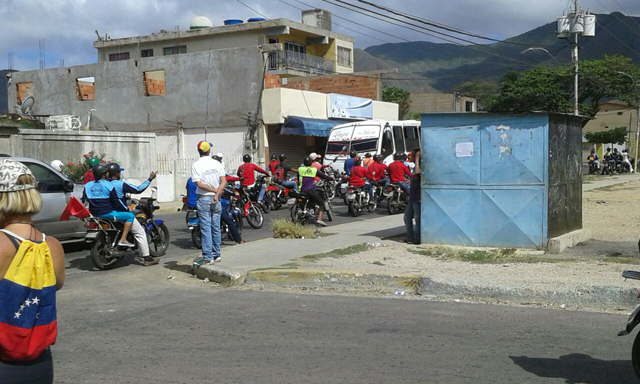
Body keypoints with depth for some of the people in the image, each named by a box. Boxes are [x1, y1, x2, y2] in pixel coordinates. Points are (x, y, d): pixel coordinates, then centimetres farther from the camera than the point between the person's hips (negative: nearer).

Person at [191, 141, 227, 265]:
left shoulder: (196, 165, -7)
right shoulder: (217, 164, 3)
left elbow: (199, 184, -14)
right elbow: (224, 181, -7)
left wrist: (213, 189, -7)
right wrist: (217, 194, -13)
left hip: (203, 199, -4)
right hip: (216, 199, 4)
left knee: (206, 228, -2)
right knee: (216, 227, 12)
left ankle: (208, 257, -2)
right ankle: (217, 254, 20)